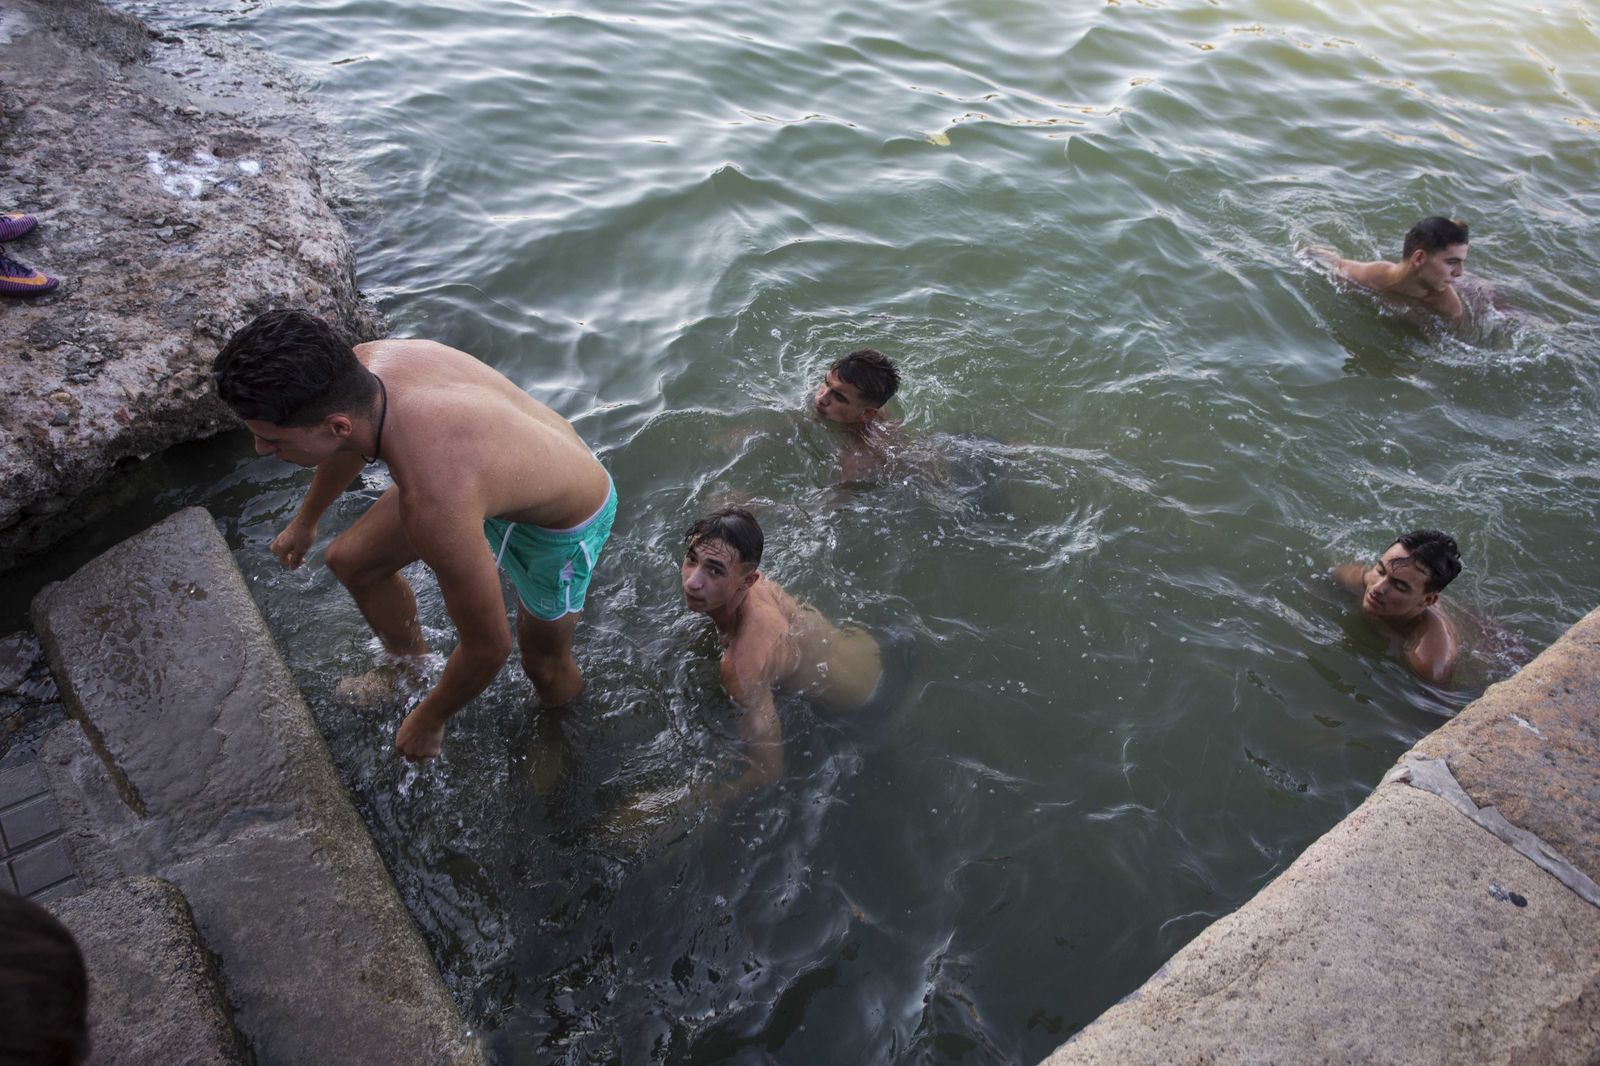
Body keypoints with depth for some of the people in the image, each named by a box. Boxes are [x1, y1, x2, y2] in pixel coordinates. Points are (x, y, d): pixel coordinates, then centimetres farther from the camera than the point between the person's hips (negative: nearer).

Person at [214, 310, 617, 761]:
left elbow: (489, 648, -31)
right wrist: (305, 521, 23)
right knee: (350, 561, 17)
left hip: (560, 525, -7)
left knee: (544, 661, 17)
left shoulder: (435, 504, -47)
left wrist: (431, 717, -10)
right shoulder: (362, 364, -25)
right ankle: (412, 668, 46)